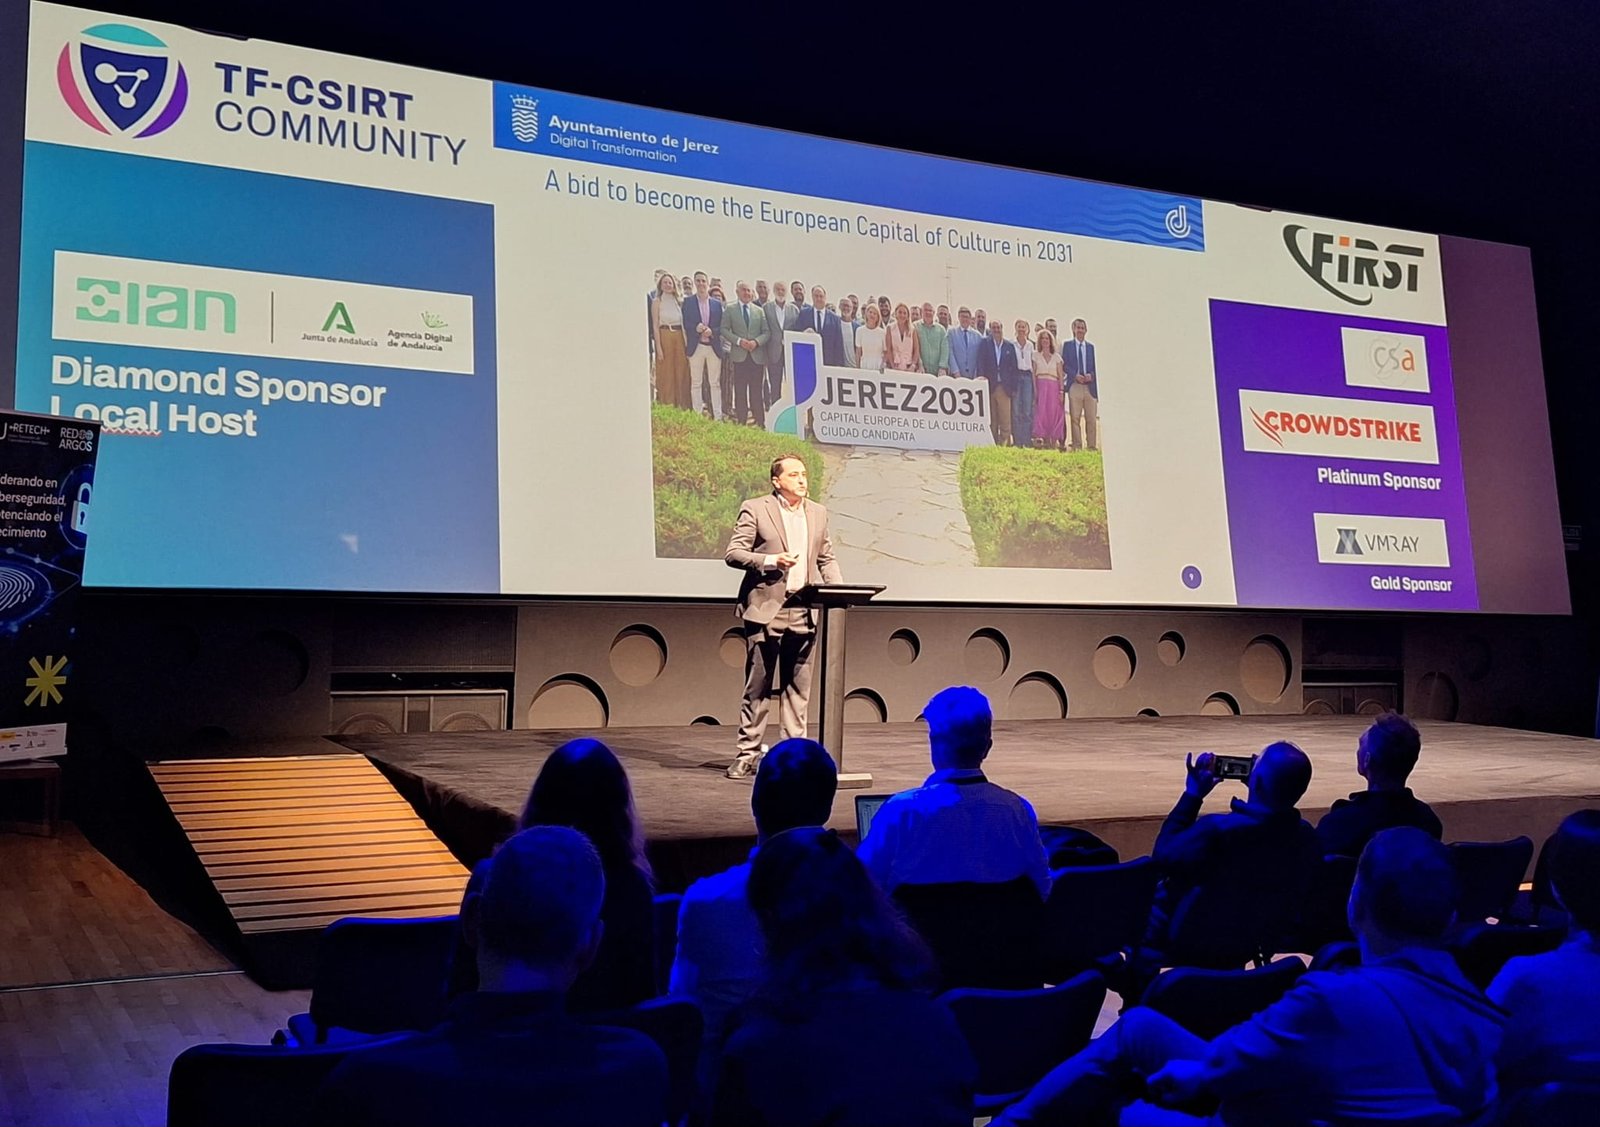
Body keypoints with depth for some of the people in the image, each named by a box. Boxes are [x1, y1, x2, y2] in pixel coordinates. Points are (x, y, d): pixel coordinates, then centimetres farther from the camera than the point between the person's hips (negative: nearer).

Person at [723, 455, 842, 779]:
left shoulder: (818, 513, 15)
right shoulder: (755, 509, -1)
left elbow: (826, 558, 19)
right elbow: (733, 553, -5)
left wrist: (837, 589, 1)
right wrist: (771, 561, -18)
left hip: (803, 611, 4)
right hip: (765, 609, -4)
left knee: (798, 688, 7)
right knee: (757, 687, 0)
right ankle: (748, 753, 7)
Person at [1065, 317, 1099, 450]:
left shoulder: (1092, 347, 16)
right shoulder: (1067, 345, 9)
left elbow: (1096, 366, 13)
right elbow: (1064, 364, 1)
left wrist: (1091, 375, -8)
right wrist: (1075, 375, -13)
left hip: (1090, 386, 2)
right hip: (1074, 386, -2)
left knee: (1092, 418, 1)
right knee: (1075, 418, -4)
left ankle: (1092, 446, 4)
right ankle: (1077, 446, -1)